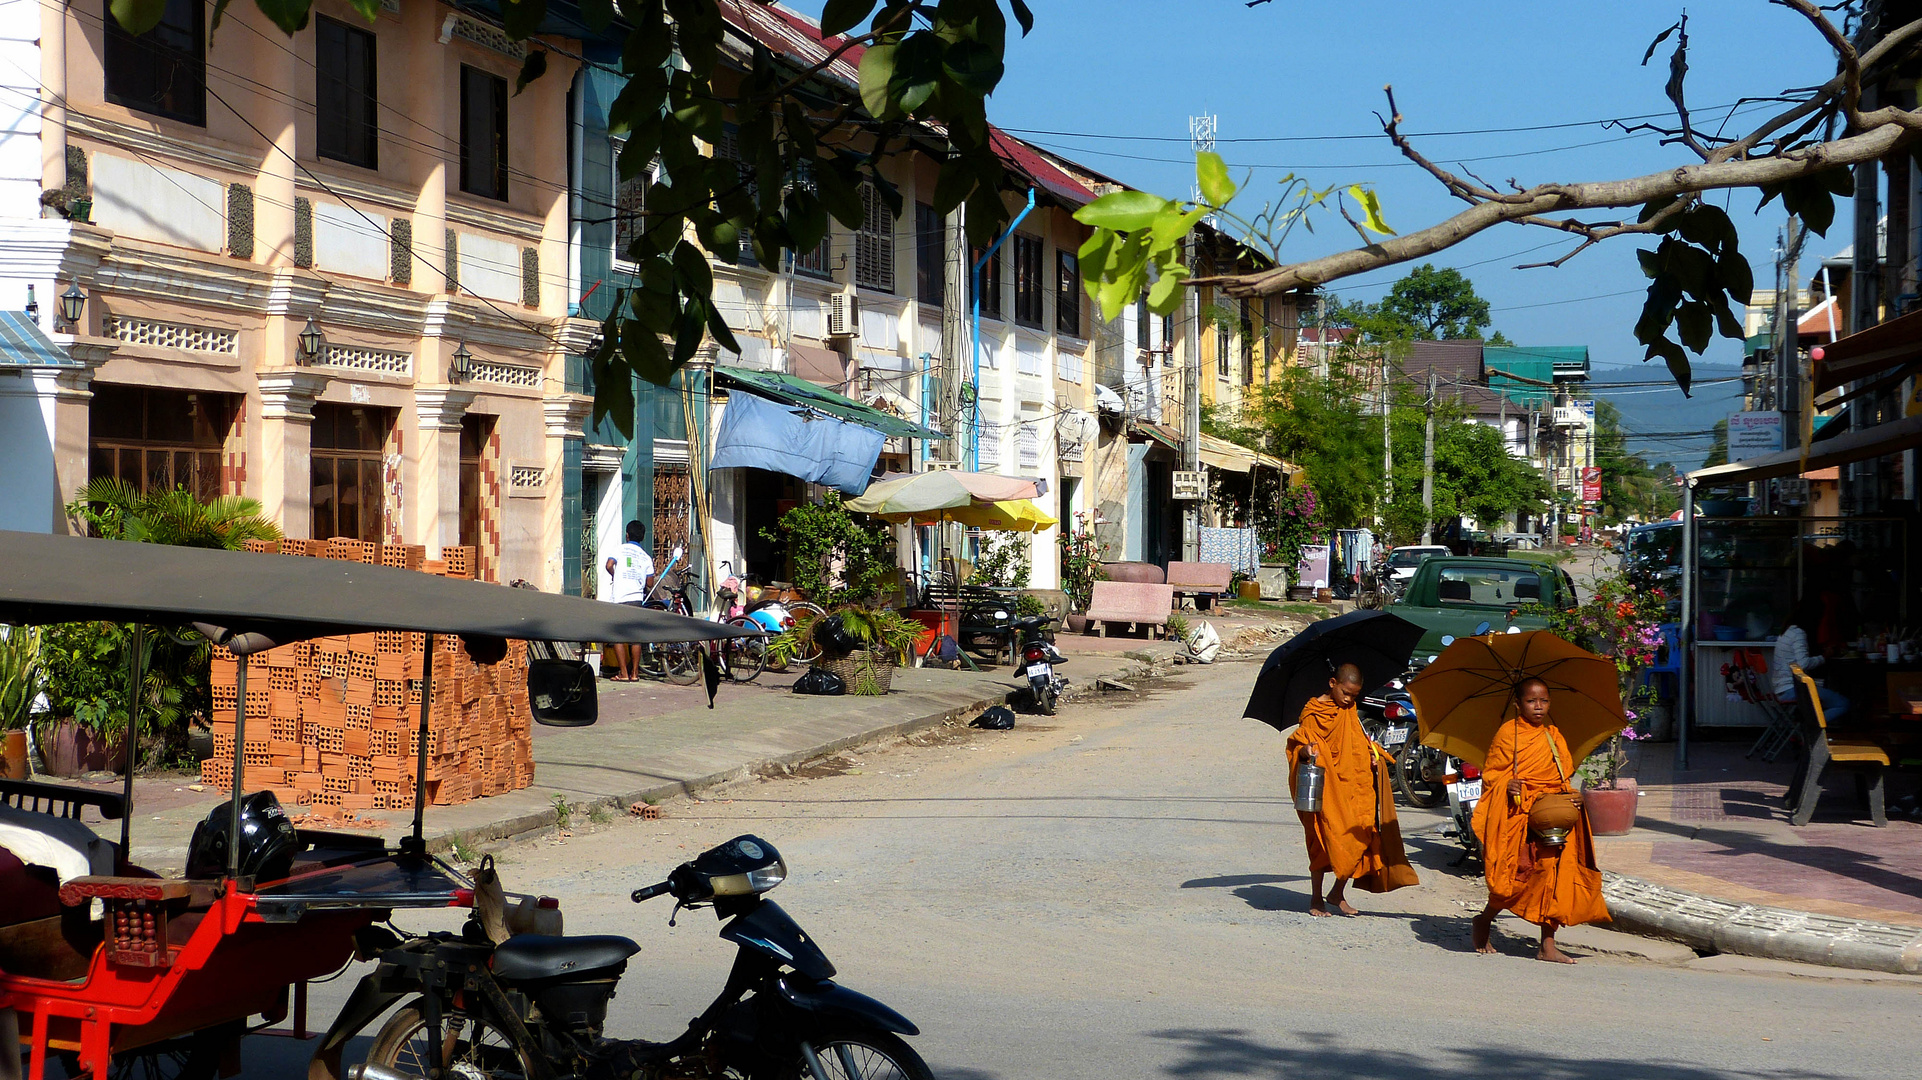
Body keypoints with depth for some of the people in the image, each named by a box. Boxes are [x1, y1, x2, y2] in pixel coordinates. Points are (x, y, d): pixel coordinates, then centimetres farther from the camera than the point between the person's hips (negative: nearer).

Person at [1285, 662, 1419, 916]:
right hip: (1327, 788, -6)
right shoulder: (1314, 712, -5)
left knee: (1359, 837, -1)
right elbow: (1296, 743, -8)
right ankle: (1316, 899, 8)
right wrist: (1305, 750, -29)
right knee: (1325, 839, -5)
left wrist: (1372, 754, 11)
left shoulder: (1350, 712, 15)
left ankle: (1338, 894, 15)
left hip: (1354, 786, 6)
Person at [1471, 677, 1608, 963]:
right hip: (1518, 814, -5)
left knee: (1554, 876, -3)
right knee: (1518, 877, -9)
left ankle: (1548, 946, 2)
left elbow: (1562, 777, 19)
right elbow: (1491, 773, -1)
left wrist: (1572, 795, -1)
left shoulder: (1553, 736, 15)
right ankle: (1484, 921, 19)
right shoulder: (1508, 733, -1)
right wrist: (1506, 785, -22)